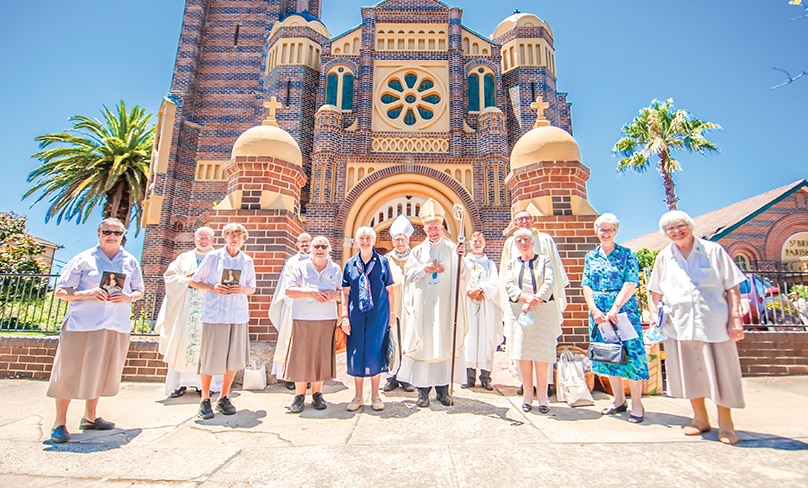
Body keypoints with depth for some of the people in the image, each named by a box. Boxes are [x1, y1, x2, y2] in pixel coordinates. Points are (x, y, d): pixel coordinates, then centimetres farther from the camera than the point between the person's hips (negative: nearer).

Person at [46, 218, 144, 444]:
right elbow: (60, 292, 0)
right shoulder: (84, 259, 1)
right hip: (82, 323, -3)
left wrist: (128, 297, -8)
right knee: (71, 372, 2)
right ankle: (60, 423, 17)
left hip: (117, 325, 3)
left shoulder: (130, 261, 9)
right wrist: (87, 293, -17)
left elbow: (139, 291, 14)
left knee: (100, 372, 13)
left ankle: (90, 416, 29)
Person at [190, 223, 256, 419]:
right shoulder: (213, 256, 2)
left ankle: (224, 398, 23)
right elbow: (194, 282, 5)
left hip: (238, 315, 3)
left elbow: (252, 288, 13)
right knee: (209, 358, 2)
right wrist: (213, 288, -12)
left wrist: (242, 289, -8)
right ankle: (205, 400, 18)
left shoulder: (247, 261, 8)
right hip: (214, 314, -2)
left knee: (234, 358, 7)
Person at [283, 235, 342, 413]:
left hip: (327, 320, 2)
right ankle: (299, 395, 16)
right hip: (302, 319, -1)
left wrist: (334, 295, -12)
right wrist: (310, 293, -16)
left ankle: (317, 394, 21)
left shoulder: (336, 269, 8)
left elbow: (344, 293, 10)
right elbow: (289, 290, -3)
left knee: (322, 356, 6)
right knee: (300, 356, 0)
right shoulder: (301, 267, 2)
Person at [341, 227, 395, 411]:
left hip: (378, 314, -1)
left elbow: (389, 290, 4)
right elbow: (345, 292, 5)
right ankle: (358, 396, 23)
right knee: (356, 353, 7)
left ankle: (375, 395, 22)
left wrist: (392, 313, 0)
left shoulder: (382, 262, 2)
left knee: (375, 353, 6)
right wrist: (344, 316, 0)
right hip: (356, 315, 1)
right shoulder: (350, 264, 6)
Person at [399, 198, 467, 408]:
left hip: (445, 305, -1)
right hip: (423, 305, 1)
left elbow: (461, 276, -3)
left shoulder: (451, 248, 4)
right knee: (423, 344, 1)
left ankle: (442, 388, 16)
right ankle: (423, 389, 11)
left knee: (444, 343, 3)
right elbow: (408, 273, 5)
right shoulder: (418, 250, 10)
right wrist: (425, 269, -10)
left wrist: (460, 258, -20)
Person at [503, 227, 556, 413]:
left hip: (542, 312, -1)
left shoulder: (545, 260, 10)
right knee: (523, 355, 1)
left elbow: (549, 283, -4)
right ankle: (528, 395, 9)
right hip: (518, 312, 2)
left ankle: (542, 396, 5)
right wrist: (525, 297, -18)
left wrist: (535, 299, -20)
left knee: (542, 354, -3)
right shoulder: (512, 264, 15)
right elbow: (509, 285, 1)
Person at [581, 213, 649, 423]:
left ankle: (637, 404, 10)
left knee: (630, 353, -4)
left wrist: (615, 309, -17)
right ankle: (619, 400, 23)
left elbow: (631, 284, -9)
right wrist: (594, 310, -6)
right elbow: (586, 286, 6)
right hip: (598, 313, 4)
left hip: (624, 310, -4)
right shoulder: (591, 256, 10)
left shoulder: (627, 254, 0)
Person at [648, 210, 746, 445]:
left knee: (721, 371, 4)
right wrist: (654, 313, 4)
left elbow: (732, 287, 1)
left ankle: (726, 422, 23)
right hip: (679, 324, 2)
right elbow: (656, 292, 15)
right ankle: (700, 418, 27)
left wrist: (735, 317, -6)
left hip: (714, 322, -2)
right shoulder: (664, 257, 7)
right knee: (689, 372, 10)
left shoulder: (713, 251, 1)